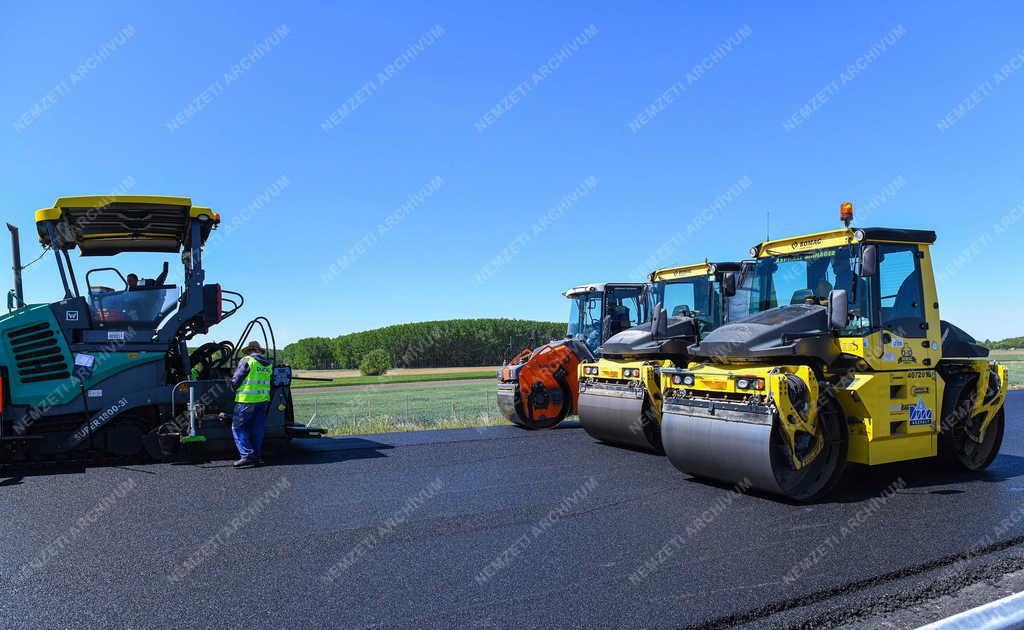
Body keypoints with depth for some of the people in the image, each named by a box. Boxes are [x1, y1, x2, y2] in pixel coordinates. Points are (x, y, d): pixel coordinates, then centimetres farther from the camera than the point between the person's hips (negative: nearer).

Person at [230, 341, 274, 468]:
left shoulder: (247, 361, -7)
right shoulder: (269, 364, 11)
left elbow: (235, 381, -4)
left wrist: (234, 389, 16)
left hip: (247, 401, -6)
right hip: (264, 400, 6)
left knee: (238, 428, 2)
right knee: (257, 429, 13)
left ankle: (248, 456, -7)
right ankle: (257, 456, 14)